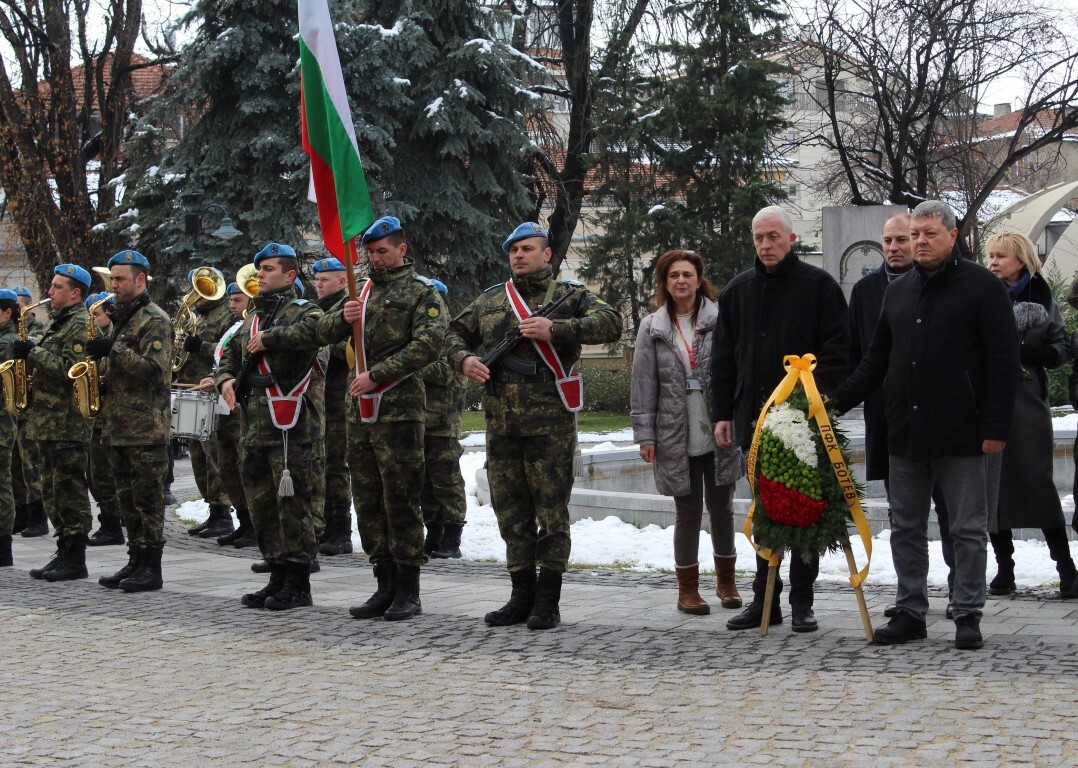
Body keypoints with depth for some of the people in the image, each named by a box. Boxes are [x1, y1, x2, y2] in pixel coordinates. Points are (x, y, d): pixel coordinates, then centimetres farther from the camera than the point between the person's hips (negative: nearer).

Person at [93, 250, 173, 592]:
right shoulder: (121, 318, 18)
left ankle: (151, 568, -2)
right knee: (127, 498, 11)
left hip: (146, 426, -9)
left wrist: (112, 350, -19)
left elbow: (154, 368, -20)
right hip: (118, 424, 9)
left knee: (148, 498, -5)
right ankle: (136, 561, 17)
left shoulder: (155, 320, -9)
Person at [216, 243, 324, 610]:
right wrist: (225, 379, 5)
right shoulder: (253, 318, 21)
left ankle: (299, 585, -1)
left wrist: (268, 339, -18)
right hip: (255, 424, 8)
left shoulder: (300, 310, -3)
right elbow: (229, 356, 27)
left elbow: (313, 329, -27)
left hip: (289, 424, -8)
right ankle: (278, 577, 20)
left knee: (291, 502, -6)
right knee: (262, 504, 11)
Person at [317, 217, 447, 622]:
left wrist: (377, 375, -18)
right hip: (359, 411, 7)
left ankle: (408, 591, 1)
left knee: (401, 501, -5)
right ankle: (386, 586, 15)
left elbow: (428, 343, -14)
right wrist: (342, 318, -6)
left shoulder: (421, 292, -1)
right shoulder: (363, 291, 19)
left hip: (399, 410, -7)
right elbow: (324, 332, 18)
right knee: (367, 501, 8)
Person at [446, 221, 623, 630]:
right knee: (511, 512, 9)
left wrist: (555, 328, -19)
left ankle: (548, 601, 4)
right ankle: (522, 596, 19)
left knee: (551, 511, -3)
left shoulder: (569, 295, 3)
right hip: (501, 424, 5)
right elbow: (456, 333, 26)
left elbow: (611, 323, -10)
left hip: (551, 423, -5)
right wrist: (464, 359, 2)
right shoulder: (490, 300, 16)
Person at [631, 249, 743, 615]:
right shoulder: (652, 328, 4)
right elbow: (643, 386, 4)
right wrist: (645, 434, 0)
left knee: (721, 507, 10)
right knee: (688, 512, 5)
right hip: (676, 437, 0)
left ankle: (726, 581, 26)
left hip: (720, 433, 0)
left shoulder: (721, 320, -1)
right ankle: (688, 589, 16)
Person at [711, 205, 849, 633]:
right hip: (754, 419, 4)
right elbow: (723, 358, 14)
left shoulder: (818, 286, -2)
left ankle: (802, 602, 8)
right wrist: (722, 413, 7)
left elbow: (837, 351, -5)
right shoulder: (738, 291, 13)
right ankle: (764, 599, 16)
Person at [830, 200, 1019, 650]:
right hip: (905, 435, 6)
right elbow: (876, 360, 19)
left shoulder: (982, 287, -3)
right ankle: (910, 613, 18)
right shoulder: (898, 292, 14)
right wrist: (839, 398, 7)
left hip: (961, 436, -5)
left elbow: (1003, 361, -7)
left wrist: (996, 427, -13)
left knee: (968, 531, 2)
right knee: (906, 530, 9)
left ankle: (968, 616, 10)